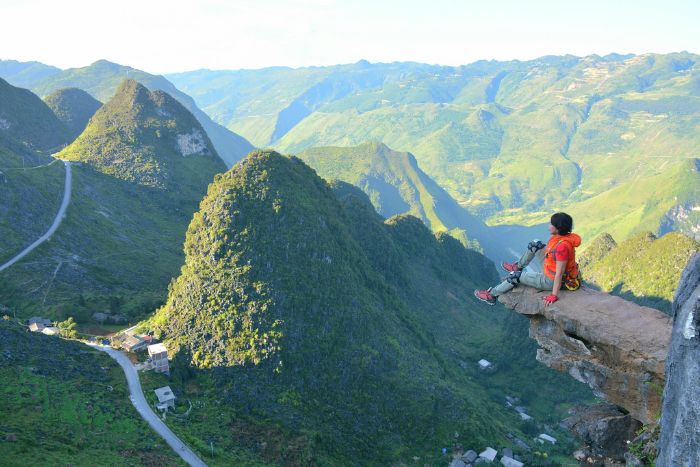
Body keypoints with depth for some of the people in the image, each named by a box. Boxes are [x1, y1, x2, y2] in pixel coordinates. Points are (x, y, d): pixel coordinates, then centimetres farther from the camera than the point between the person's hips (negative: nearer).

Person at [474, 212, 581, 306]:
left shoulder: (563, 246, -36)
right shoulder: (560, 235, -9)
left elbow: (559, 273, -32)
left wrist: (554, 295, -27)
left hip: (551, 281, -9)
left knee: (516, 275, 0)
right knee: (535, 244, 13)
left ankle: (492, 295, 19)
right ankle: (517, 266, 37)